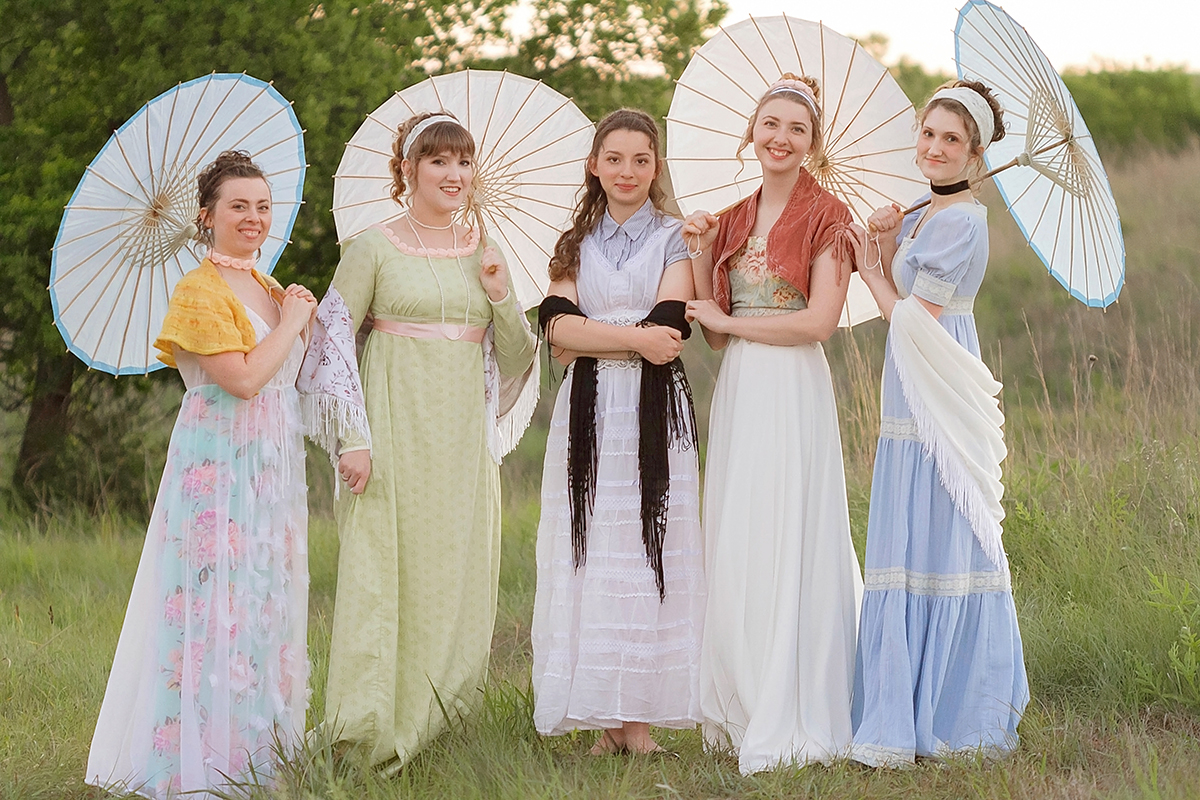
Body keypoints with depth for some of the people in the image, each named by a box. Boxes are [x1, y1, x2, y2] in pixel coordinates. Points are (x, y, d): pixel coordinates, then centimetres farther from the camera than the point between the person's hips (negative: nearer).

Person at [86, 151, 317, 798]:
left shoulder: (265, 287, 15)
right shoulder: (201, 290, -12)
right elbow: (244, 378, -21)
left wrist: (302, 319, 7)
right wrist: (291, 321, -10)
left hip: (271, 464, 9)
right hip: (221, 463, -9)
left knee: (266, 595, 11)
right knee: (221, 598, -8)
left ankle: (260, 745, 18)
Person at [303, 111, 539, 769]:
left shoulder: (483, 254, 13)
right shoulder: (374, 248, -1)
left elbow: (518, 358, 14)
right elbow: (332, 336, -4)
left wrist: (500, 296, -4)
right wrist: (351, 437, -12)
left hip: (462, 443, 5)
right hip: (394, 438, -5)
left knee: (455, 582, 5)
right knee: (384, 575, -6)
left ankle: (430, 729, 14)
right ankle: (372, 735, -1)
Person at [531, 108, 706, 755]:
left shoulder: (675, 238, 8)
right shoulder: (575, 244, 16)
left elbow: (669, 330, -7)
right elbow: (559, 331, -1)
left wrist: (587, 334, -5)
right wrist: (635, 337, -11)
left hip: (652, 414, -2)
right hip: (587, 414, 2)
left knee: (647, 553, -7)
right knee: (591, 555, -3)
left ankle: (640, 717, -4)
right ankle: (604, 718, 0)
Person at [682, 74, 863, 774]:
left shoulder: (827, 216, -4)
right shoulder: (734, 220, 15)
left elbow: (818, 322, -13)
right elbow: (715, 332, 11)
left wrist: (727, 319, -7)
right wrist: (702, 255, 1)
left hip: (795, 394, -6)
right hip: (737, 392, 6)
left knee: (788, 548, -6)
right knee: (733, 551, 6)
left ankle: (794, 722, -1)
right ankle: (741, 712, 14)